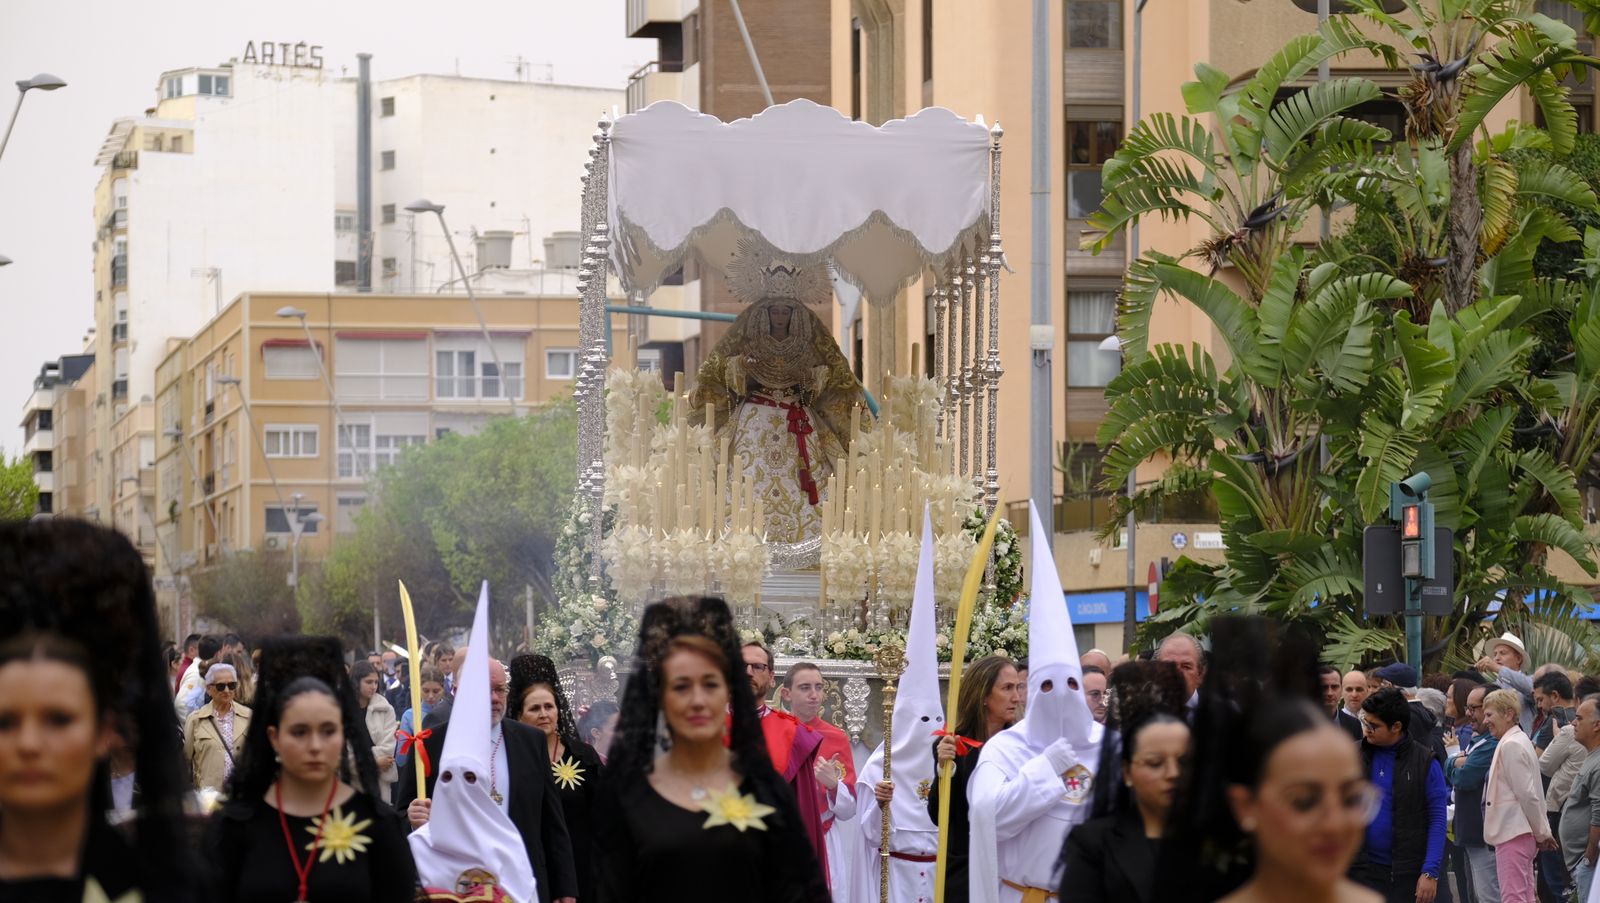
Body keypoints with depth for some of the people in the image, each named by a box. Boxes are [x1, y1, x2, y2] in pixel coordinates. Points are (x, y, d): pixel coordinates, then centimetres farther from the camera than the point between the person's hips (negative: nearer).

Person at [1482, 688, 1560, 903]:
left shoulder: (1511, 745, -14)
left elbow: (1526, 794, -16)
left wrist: (1541, 833, -7)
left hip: (1512, 833, -10)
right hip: (1516, 831, 10)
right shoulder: (1518, 740, 17)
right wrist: (1541, 832, 18)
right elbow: (1527, 793, 19)